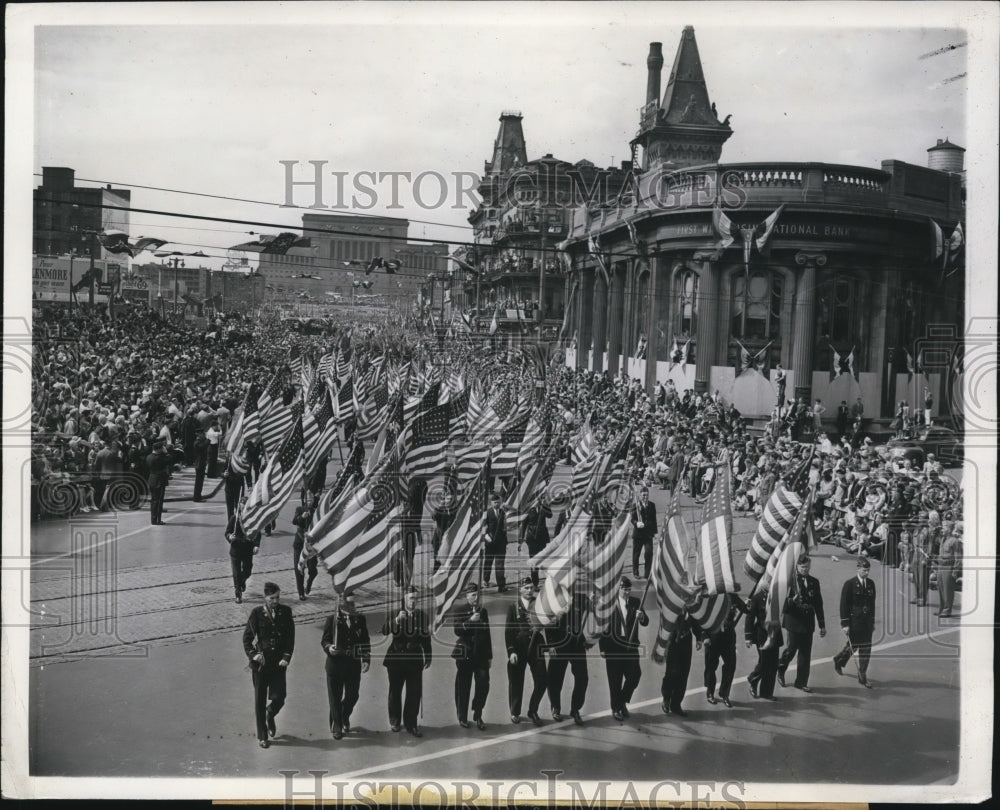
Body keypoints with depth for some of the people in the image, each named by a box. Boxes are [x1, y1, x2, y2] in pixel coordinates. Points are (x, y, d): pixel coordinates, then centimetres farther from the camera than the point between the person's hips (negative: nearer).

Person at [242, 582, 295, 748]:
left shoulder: (285, 612, -1)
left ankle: (270, 716, 33)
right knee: (260, 701, 7)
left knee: (279, 699, -3)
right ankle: (261, 736, 22)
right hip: (261, 662, -1)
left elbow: (290, 637, 1)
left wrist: (286, 657, -10)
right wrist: (252, 654, -14)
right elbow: (247, 637, 0)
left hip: (279, 663, 1)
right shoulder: (257, 613, -5)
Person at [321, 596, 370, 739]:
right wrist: (329, 648, -24)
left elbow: (365, 642, 8)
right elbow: (324, 640, -2)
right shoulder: (332, 620, -3)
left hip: (354, 664, 3)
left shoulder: (360, 619, 5)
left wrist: (366, 660, -1)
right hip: (335, 664, -2)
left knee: (352, 696, 9)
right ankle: (337, 727, 18)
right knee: (335, 698, 3)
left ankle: (345, 718, 38)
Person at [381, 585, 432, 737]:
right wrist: (397, 620, -31)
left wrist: (428, 657, 8)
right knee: (395, 691, 10)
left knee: (415, 693, -2)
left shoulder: (422, 615, 3)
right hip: (396, 658, -1)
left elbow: (426, 639, 7)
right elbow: (384, 631, -18)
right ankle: (394, 721, 27)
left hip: (415, 659, 1)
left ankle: (411, 723, 9)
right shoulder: (394, 613, -2)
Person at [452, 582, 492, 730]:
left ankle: (478, 715, 8)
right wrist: (470, 621, -25)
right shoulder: (461, 611, -1)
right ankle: (462, 718, 14)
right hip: (465, 654, -3)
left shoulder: (483, 611, 12)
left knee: (483, 684, -6)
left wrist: (489, 656, 14)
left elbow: (487, 634, 15)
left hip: (481, 654, 3)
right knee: (463, 687, 2)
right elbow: (457, 631, -12)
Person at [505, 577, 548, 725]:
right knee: (516, 682, 7)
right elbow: (508, 631, -3)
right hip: (518, 649, -1)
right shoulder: (513, 607, 0)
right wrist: (511, 651, -10)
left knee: (542, 680, -3)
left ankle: (533, 711, 15)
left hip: (536, 647, 2)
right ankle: (515, 713, 24)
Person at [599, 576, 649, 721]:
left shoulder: (636, 603, 4)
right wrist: (602, 648, -5)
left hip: (630, 646, 3)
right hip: (613, 646, -3)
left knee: (634, 675, 1)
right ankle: (616, 709, 18)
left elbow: (645, 623, 1)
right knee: (615, 680, 4)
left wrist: (641, 617, -22)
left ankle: (622, 702, 23)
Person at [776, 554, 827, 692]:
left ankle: (801, 682, 13)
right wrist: (792, 600, -28)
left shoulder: (814, 582, 10)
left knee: (806, 652, 4)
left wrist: (822, 625, 13)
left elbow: (819, 604, 13)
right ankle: (780, 669, 27)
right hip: (793, 620, -4)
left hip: (808, 622, 4)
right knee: (791, 648, -2)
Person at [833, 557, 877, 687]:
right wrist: (845, 624, -13)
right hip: (854, 622, -5)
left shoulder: (870, 584, 7)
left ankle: (862, 677, 16)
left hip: (866, 622, 5)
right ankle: (838, 660, 25)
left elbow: (872, 603, 15)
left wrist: (872, 622, 15)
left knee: (866, 648, 5)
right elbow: (844, 605, -10)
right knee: (853, 646, 0)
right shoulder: (849, 584, -10)